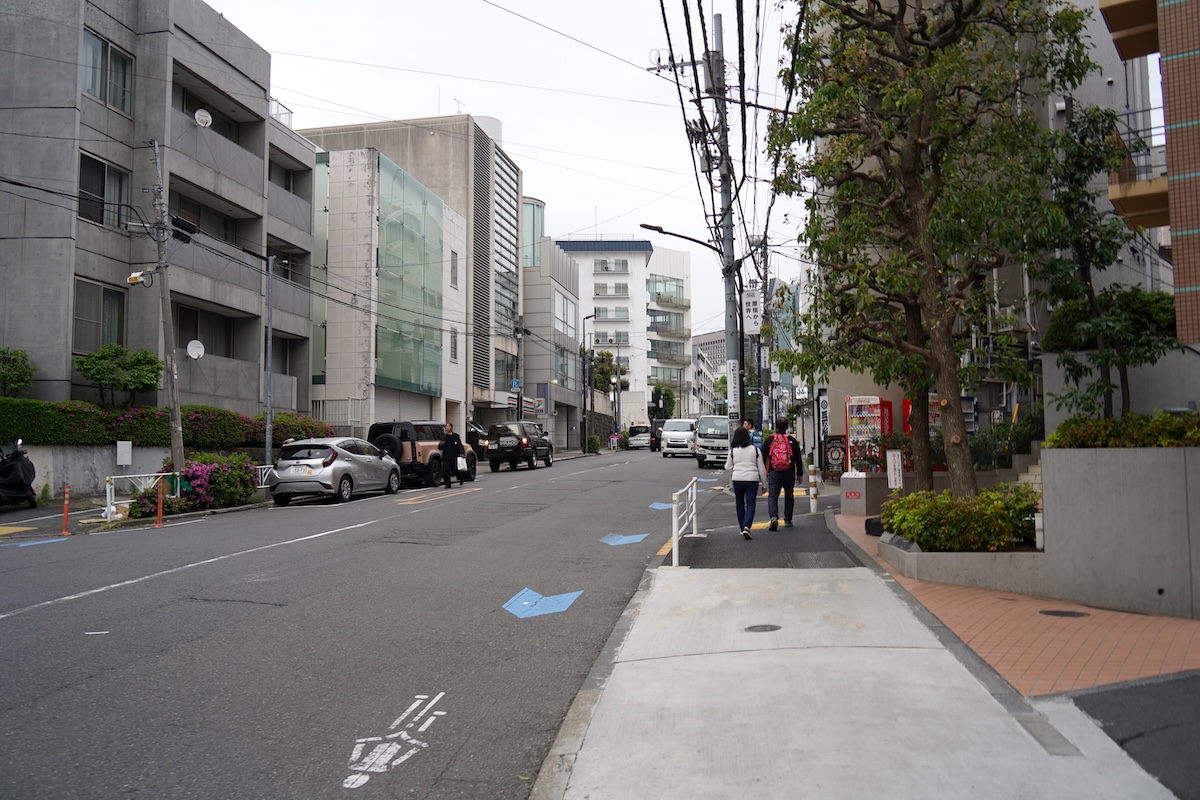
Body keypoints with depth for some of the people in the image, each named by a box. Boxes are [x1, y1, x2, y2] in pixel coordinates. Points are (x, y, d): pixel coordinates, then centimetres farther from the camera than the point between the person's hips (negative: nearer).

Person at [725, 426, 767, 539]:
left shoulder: (733, 451, -1)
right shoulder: (755, 450, 0)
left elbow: (727, 467, 7)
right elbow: (761, 468, 3)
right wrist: (764, 482, 12)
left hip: (737, 479, 1)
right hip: (752, 479, -1)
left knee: (740, 504, 15)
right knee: (751, 504, 0)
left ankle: (742, 528, 21)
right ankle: (747, 527, -19)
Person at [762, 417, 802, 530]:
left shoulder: (769, 440, 0)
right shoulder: (792, 440, 2)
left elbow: (762, 458, 2)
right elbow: (798, 459, 5)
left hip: (773, 473, -1)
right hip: (789, 473, 1)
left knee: (772, 496, -1)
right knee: (789, 496, 16)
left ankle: (774, 517, -24)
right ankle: (787, 520, 21)